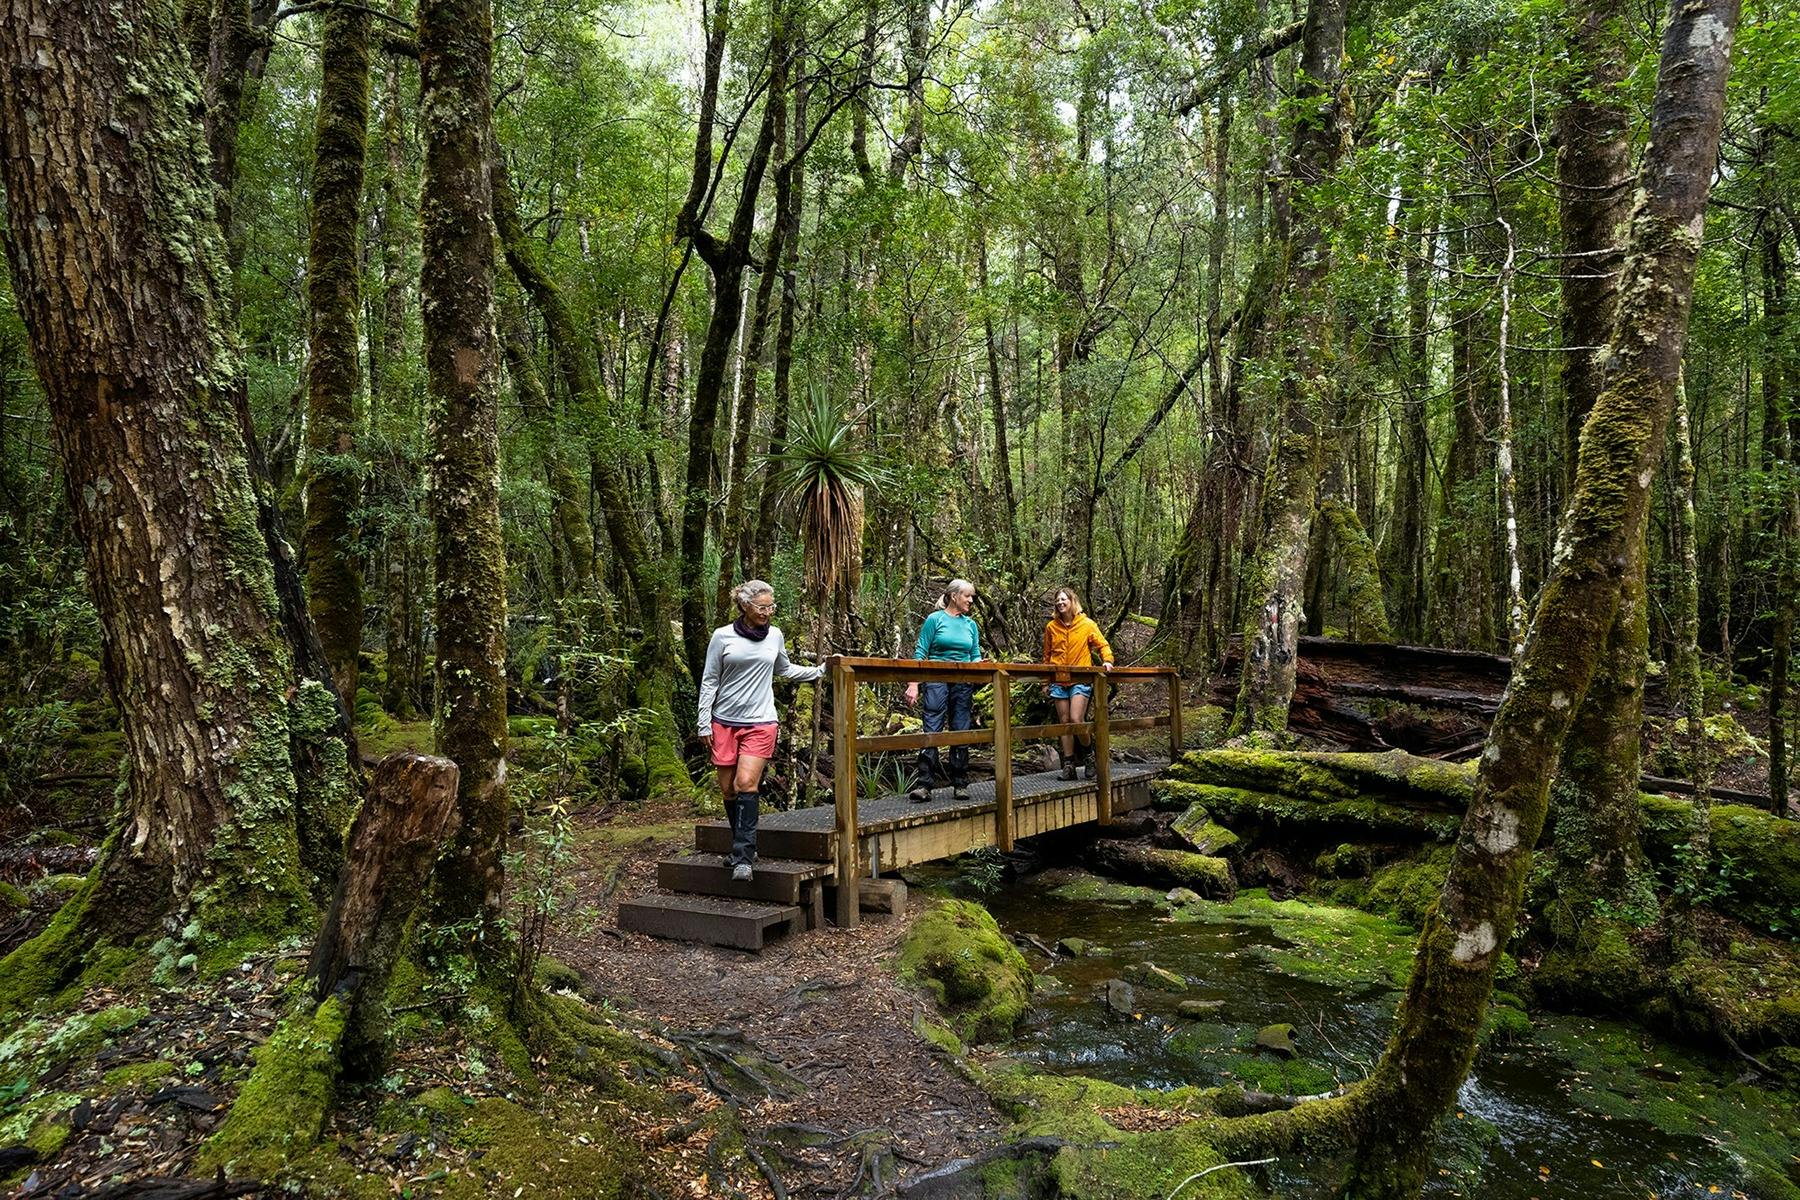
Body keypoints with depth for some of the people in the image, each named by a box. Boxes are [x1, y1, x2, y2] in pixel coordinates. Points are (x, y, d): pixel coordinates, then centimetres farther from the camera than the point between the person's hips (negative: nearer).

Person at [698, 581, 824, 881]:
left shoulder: (775, 636, 6)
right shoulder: (723, 636, -1)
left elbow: (785, 670, 23)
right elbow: (709, 681, 3)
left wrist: (821, 670, 17)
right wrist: (704, 723, 1)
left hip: (760, 722, 0)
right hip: (725, 721, 0)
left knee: (746, 783, -16)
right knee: (728, 789, 5)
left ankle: (743, 856, -15)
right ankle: (742, 848, 22)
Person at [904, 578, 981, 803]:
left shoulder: (971, 624, 14)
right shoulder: (935, 619, 0)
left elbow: (975, 655, 17)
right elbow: (920, 653, -2)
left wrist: (978, 665, -8)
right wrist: (913, 684, -10)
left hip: (963, 683, 4)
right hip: (937, 681, -4)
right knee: (932, 731, -10)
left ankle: (960, 784, 14)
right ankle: (924, 785, -11)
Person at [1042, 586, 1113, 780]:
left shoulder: (1087, 624, 0)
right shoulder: (1051, 627, 7)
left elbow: (1102, 645, 6)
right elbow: (1047, 655, 14)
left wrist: (1107, 660, -13)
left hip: (1081, 680, -3)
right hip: (1059, 681, 3)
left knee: (1076, 720, -16)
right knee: (1064, 723, 4)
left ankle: (1089, 753, 9)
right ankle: (1069, 764, 10)